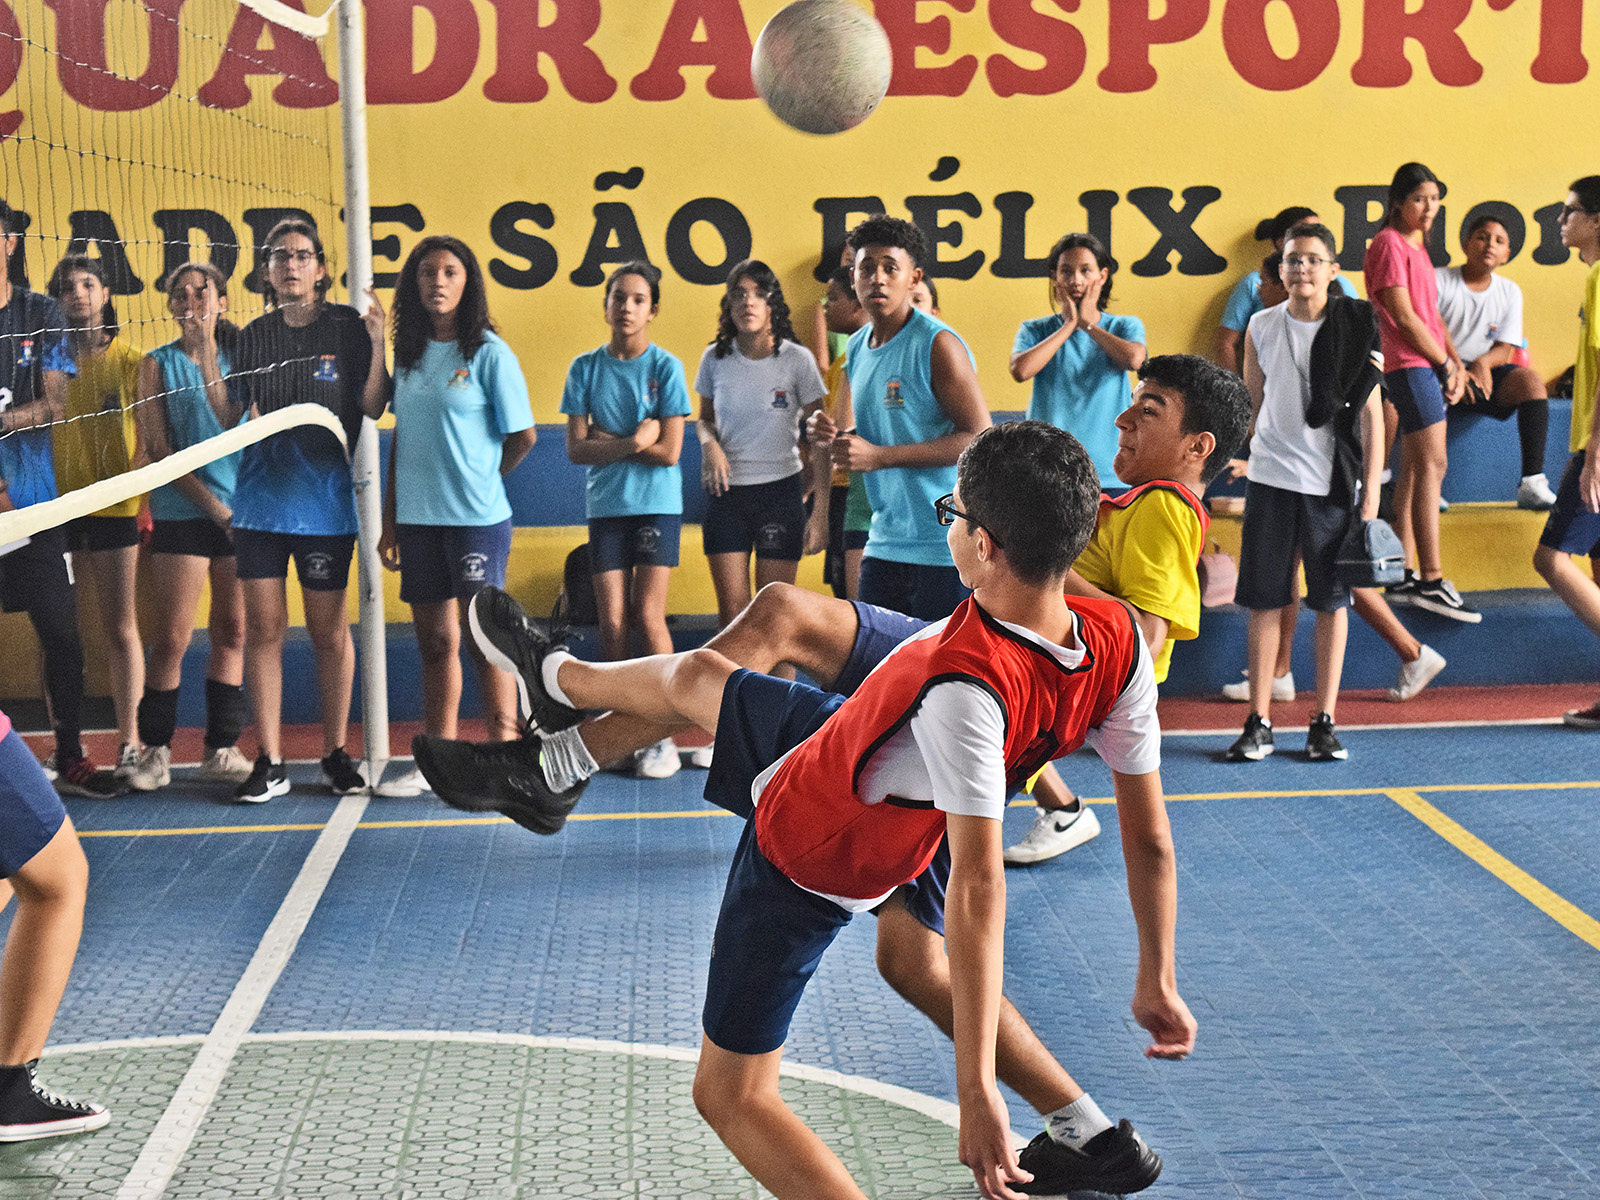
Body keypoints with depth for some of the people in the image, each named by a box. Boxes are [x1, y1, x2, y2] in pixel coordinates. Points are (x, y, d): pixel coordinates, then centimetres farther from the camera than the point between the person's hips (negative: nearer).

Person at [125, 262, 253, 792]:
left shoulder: (236, 356, 9)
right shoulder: (158, 364, 4)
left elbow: (229, 424, -7)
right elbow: (157, 449, -1)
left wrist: (206, 355, -12)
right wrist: (211, 504, -9)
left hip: (240, 510, 2)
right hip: (180, 513, -2)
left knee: (232, 633, 4)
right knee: (171, 639, -4)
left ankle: (221, 748, 12)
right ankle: (156, 750, 6)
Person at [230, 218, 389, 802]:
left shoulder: (348, 326, 1)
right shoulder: (254, 335, 11)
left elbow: (373, 407, -6)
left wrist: (377, 341, -16)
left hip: (325, 497, -3)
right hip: (260, 496, 3)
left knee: (329, 632, 3)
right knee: (262, 628, 1)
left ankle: (336, 754, 16)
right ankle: (269, 761, 8)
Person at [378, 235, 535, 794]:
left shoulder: (489, 353, -6)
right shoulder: (408, 353, 11)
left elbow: (522, 437, -2)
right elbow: (400, 439, 15)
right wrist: (389, 521, 12)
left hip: (476, 518, -5)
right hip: (417, 518, 5)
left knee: (484, 638, -3)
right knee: (435, 641, 11)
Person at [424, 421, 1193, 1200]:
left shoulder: (967, 687, -43)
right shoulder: (1119, 640, -21)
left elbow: (979, 889, -44)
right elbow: (1149, 841, -14)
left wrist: (976, 1093, -42)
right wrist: (1157, 983, -3)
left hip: (811, 849, -8)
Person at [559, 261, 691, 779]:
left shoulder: (665, 367, -3)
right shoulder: (585, 368, 4)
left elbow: (669, 451, -10)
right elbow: (576, 449, -3)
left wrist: (607, 440, -8)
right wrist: (634, 439, -15)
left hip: (657, 504, -2)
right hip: (605, 505, 2)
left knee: (647, 615, -9)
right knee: (612, 621, 0)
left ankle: (663, 733, 1)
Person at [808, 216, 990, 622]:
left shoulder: (937, 344, -11)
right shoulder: (857, 347, 13)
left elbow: (979, 438, -17)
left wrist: (879, 456, -19)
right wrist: (829, 435, -2)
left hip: (944, 547, -7)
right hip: (885, 541, 7)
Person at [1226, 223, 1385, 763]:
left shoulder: (1355, 328, -1)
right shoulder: (1262, 327, 5)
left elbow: (1370, 412, -1)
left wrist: (1371, 490, -5)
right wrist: (1244, 457, 14)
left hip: (1334, 482, -1)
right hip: (1270, 479, 1)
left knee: (1332, 600, 4)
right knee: (1264, 600, 2)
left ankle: (1324, 722, 12)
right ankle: (1259, 723, 8)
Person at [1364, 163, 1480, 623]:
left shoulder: (1417, 247, 20)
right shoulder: (1390, 244, -8)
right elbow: (1403, 315, -14)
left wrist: (1456, 363, 6)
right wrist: (1446, 364, -9)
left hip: (1428, 366, 10)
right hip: (1411, 365, -10)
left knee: (1415, 469, 8)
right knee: (1432, 465, -12)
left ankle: (1404, 578, 11)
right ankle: (1431, 581, -12)